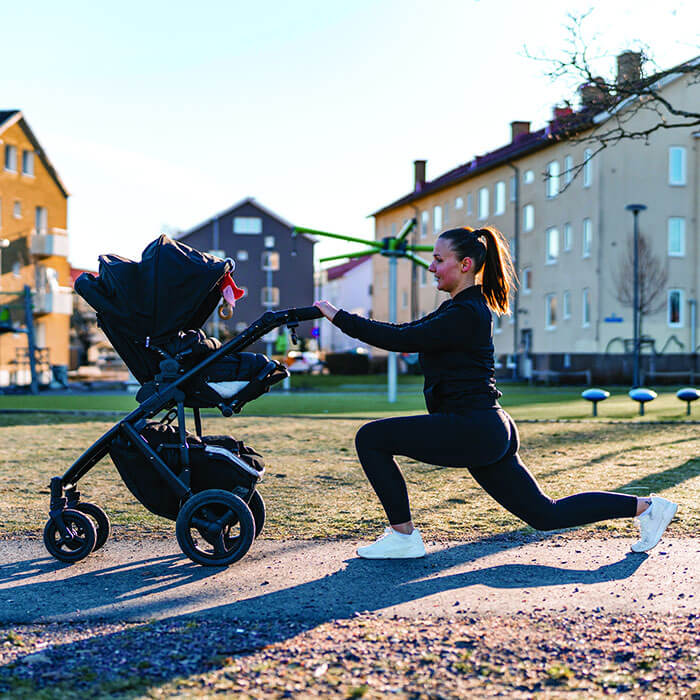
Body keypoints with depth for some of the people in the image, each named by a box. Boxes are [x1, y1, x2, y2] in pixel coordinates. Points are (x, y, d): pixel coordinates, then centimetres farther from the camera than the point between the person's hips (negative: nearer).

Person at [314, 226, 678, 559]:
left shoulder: (466, 314, -14)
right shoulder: (460, 307, 17)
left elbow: (402, 340, -19)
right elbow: (406, 332, 19)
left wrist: (339, 317, -14)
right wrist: (345, 318, 9)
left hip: (473, 431, -10)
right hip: (490, 433, 10)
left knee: (371, 438, -8)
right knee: (545, 515, 16)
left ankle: (403, 536, -1)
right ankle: (645, 506, 19)